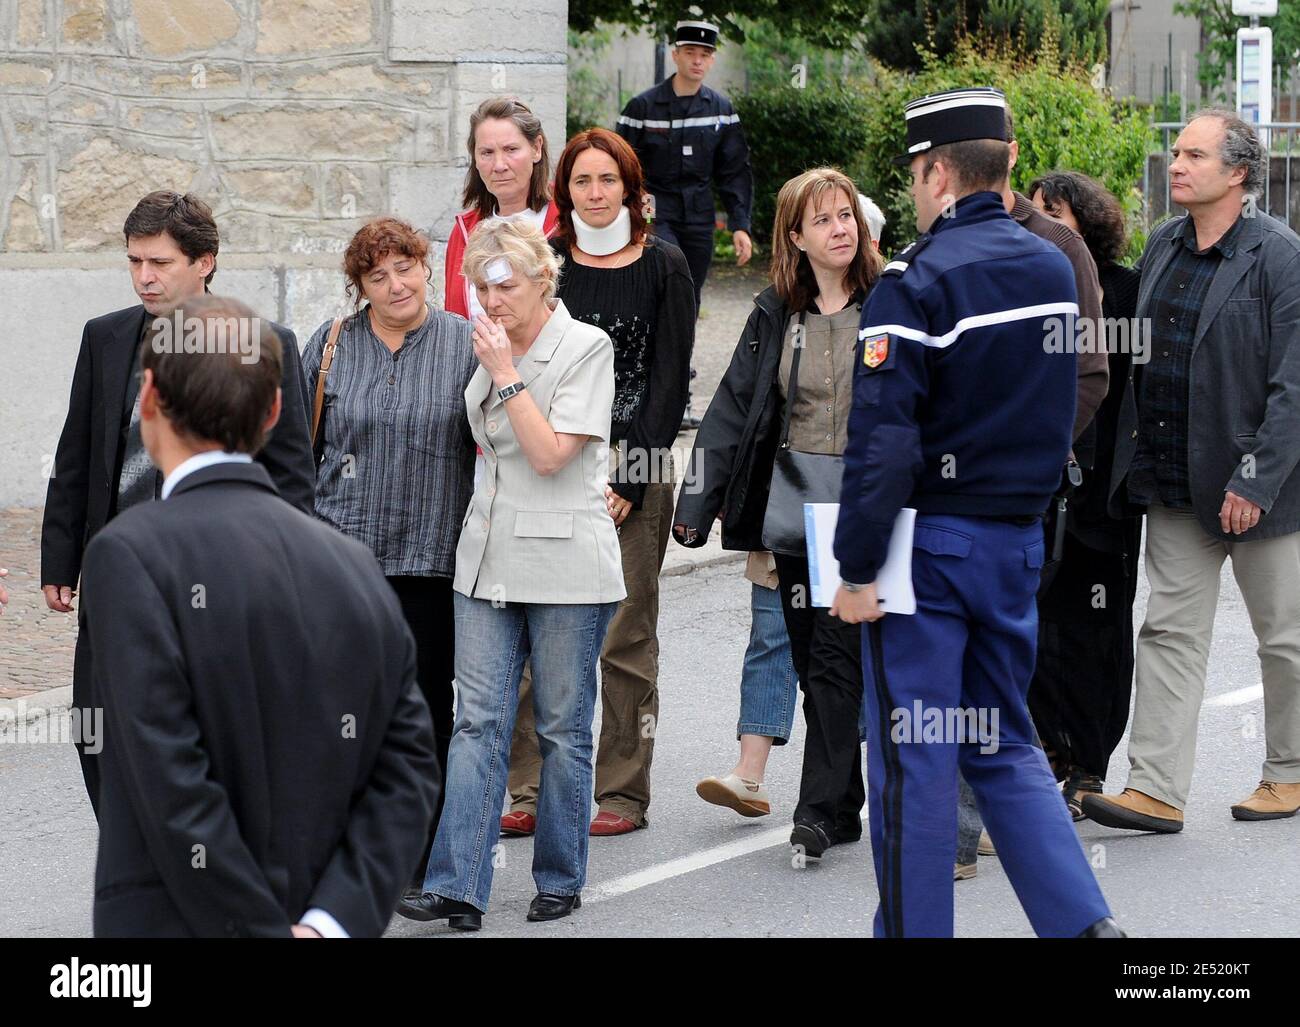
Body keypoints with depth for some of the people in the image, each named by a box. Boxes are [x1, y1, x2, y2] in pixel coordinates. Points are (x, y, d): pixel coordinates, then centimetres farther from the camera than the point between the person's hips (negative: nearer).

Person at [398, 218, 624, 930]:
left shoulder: (586, 348, -8)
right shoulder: (490, 349, 11)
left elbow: (550, 453, -16)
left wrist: (506, 374, -15)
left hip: (566, 565, -5)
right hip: (489, 559, 5)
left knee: (563, 729, 4)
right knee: (478, 721, -3)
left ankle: (560, 880, 16)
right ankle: (457, 887, -8)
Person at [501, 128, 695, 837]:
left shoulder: (663, 267, 2)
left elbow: (670, 378, -1)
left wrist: (628, 481, -8)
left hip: (635, 464, -2)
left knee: (626, 633, 0)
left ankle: (623, 792, 8)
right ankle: (531, 789, 2)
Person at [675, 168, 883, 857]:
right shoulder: (777, 313, 8)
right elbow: (735, 406, 7)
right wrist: (697, 500, 0)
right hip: (795, 509, 4)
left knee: (836, 657, -9)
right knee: (813, 661, 8)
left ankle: (821, 807, -6)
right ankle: (843, 807, 16)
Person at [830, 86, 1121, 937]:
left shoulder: (916, 282, -15)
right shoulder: (1054, 269, 6)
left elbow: (883, 440, -18)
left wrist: (856, 571, -14)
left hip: (931, 545, -7)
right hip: (1020, 543, 7)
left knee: (914, 759, 2)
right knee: (1004, 746, 15)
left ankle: (915, 931, 7)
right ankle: (1084, 919, 5)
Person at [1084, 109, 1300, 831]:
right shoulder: (1161, 249, 8)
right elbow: (1138, 357, 16)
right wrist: (1136, 460, 9)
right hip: (1175, 486, 6)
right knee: (1170, 630, 2)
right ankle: (1156, 791, 1)